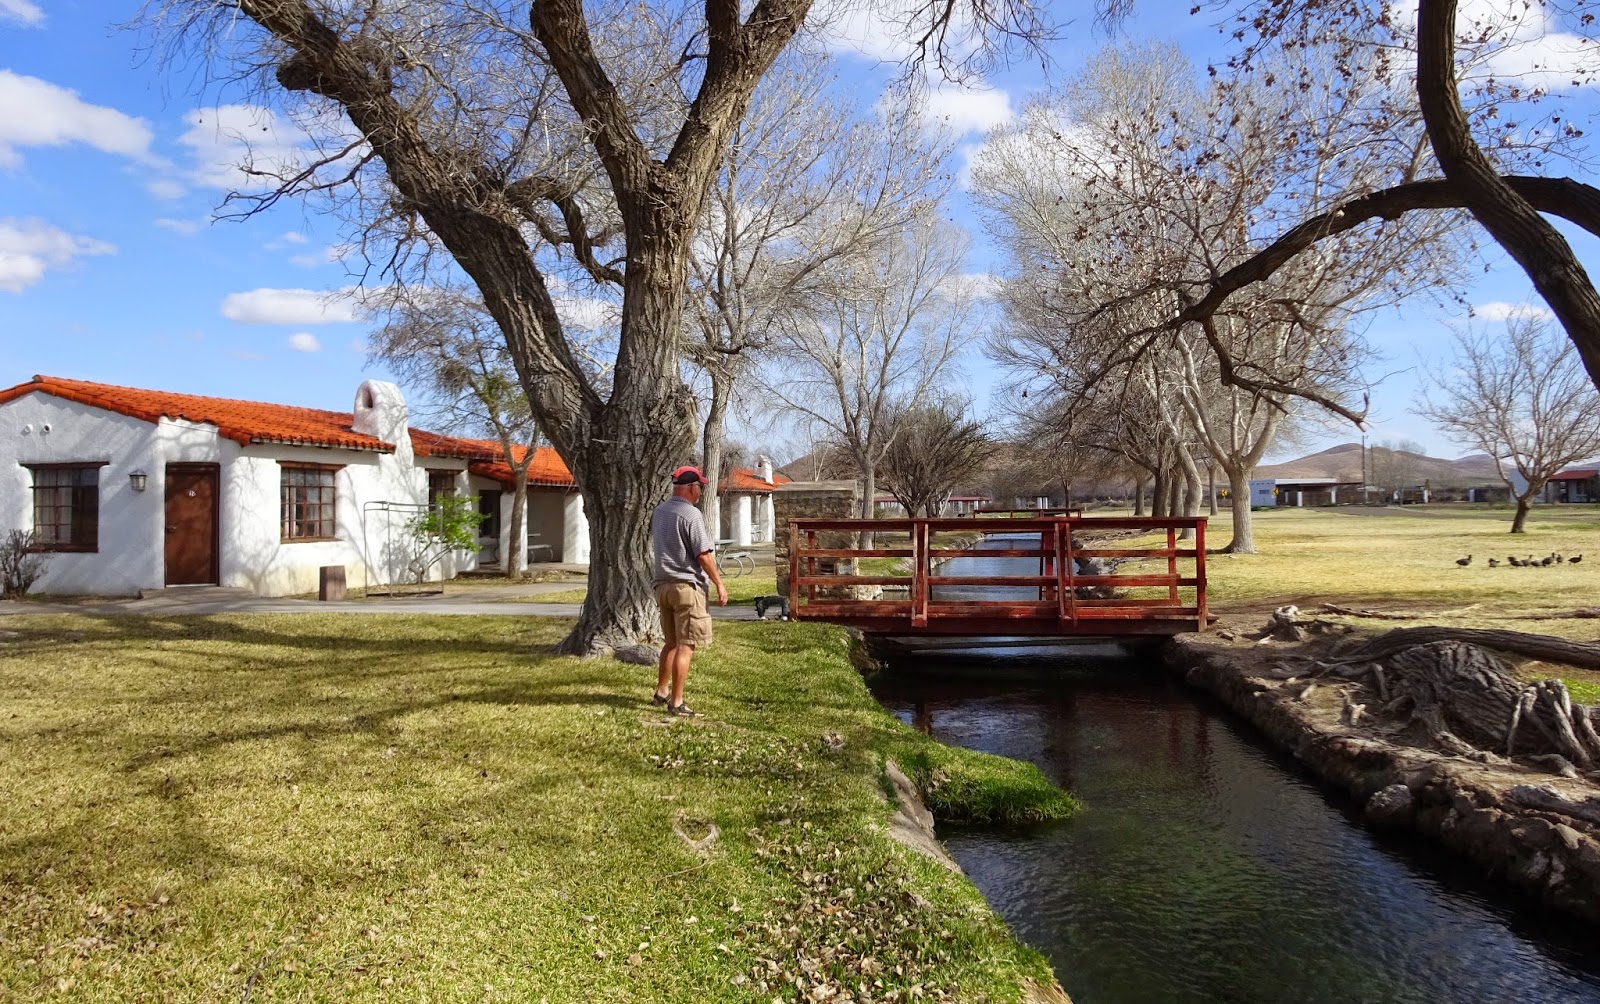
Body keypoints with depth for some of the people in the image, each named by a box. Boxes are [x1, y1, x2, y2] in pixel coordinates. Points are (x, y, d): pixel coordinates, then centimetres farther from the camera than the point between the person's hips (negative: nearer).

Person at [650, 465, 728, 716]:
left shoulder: (659, 511, 11)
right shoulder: (691, 514, -14)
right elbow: (703, 555, -16)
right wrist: (719, 584, -9)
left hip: (662, 584, 8)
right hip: (687, 585, -8)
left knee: (671, 642, 20)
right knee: (685, 646, -3)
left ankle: (661, 693, 26)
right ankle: (676, 703, -1)